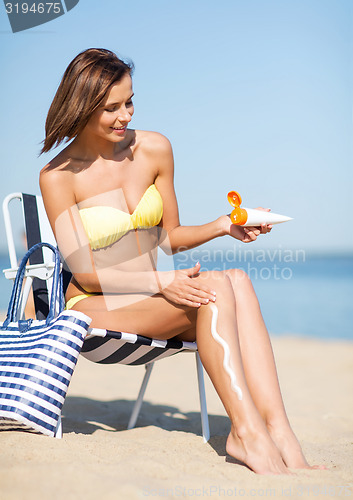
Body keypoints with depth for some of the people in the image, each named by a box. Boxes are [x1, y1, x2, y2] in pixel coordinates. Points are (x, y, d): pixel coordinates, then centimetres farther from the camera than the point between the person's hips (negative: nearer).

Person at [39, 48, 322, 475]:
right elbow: (85, 272, -12)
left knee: (238, 280, -28)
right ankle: (246, 430, -34)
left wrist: (221, 226, -6)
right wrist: (160, 282, -25)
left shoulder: (155, 150, 4)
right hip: (95, 309, -4)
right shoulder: (58, 176, -9)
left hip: (149, 296, 5)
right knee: (214, 286, -30)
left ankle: (279, 433, -38)